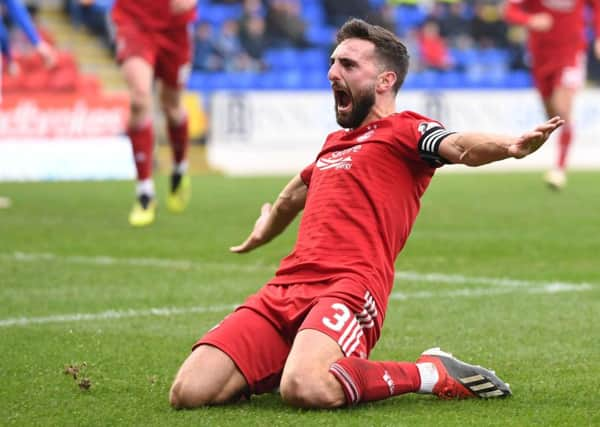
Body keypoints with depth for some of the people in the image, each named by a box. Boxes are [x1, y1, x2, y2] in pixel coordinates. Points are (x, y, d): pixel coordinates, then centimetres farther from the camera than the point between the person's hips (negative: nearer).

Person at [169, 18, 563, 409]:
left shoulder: (404, 130, 6)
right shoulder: (334, 143, 29)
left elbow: (460, 147, -16)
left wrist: (511, 146, -39)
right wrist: (262, 234, 70)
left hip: (349, 288, -7)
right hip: (283, 289, 7)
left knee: (305, 390, -38)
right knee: (188, 392, -13)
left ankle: (433, 374, -8)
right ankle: (303, 362, 14)